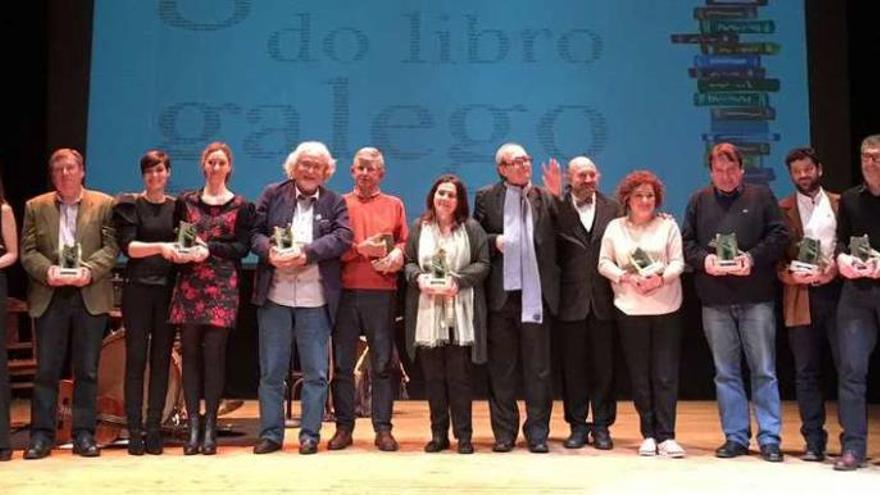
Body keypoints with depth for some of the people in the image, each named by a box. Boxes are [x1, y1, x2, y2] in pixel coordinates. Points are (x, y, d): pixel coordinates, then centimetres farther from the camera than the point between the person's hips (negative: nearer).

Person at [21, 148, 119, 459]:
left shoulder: (104, 204, 6)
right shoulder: (36, 207, 11)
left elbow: (111, 247, -2)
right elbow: (28, 251, 4)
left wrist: (89, 269, -17)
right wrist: (47, 270, -14)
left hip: (90, 296, -1)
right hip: (49, 297, 1)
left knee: (87, 370, 4)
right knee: (46, 369, 4)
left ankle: (84, 434, 11)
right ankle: (42, 435, 10)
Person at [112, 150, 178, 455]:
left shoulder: (178, 206, 11)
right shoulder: (130, 205, 3)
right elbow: (127, 246, -8)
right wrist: (160, 247, -22)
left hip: (169, 289, 2)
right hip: (138, 289, -2)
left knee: (161, 359, 3)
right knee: (136, 359, -2)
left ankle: (154, 430, 8)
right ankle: (134, 431, 2)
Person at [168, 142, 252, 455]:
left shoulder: (240, 206, 7)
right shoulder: (185, 201, 14)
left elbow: (243, 247, -1)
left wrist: (210, 248, -14)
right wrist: (179, 252, -9)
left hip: (222, 288, -2)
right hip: (188, 286, 2)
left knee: (214, 353, -4)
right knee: (190, 352, 1)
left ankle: (210, 426, 3)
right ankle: (193, 426, 6)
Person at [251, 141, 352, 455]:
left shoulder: (335, 202, 7)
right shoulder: (273, 195, 9)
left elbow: (342, 237, -8)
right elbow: (255, 231, 3)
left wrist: (305, 252, -19)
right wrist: (269, 251, -18)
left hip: (315, 298, 0)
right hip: (274, 295, 1)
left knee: (316, 372, 5)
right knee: (271, 371, 7)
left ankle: (310, 434, 15)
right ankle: (270, 433, 16)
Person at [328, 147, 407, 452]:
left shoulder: (394, 205, 14)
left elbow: (404, 243, 10)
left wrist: (396, 255, -11)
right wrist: (361, 249, -10)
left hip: (382, 292, 0)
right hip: (345, 291, 0)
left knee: (382, 364, 1)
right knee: (342, 363, 2)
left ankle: (383, 429, 7)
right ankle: (344, 427, 10)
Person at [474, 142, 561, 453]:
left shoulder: (545, 197, 8)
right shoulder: (486, 197, 6)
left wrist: (558, 195, -9)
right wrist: (494, 241, -13)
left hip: (536, 294, 0)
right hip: (501, 293, 0)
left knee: (538, 367, 5)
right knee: (501, 366, 8)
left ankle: (537, 431, 15)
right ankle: (504, 431, 18)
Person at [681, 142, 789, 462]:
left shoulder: (761, 196, 6)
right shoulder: (699, 201, 11)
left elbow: (779, 235, 0)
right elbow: (686, 242, 8)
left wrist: (753, 258, -14)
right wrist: (703, 259, -12)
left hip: (756, 298, -2)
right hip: (715, 301, 2)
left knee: (764, 370, 1)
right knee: (725, 372, 7)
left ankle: (770, 438, 9)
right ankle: (735, 437, 16)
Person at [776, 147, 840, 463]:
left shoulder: (840, 204, 10)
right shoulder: (782, 210, 9)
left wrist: (837, 267, -10)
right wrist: (787, 273, -12)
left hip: (837, 292, 0)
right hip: (802, 298, 0)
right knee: (807, 372, 4)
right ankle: (814, 441, 10)